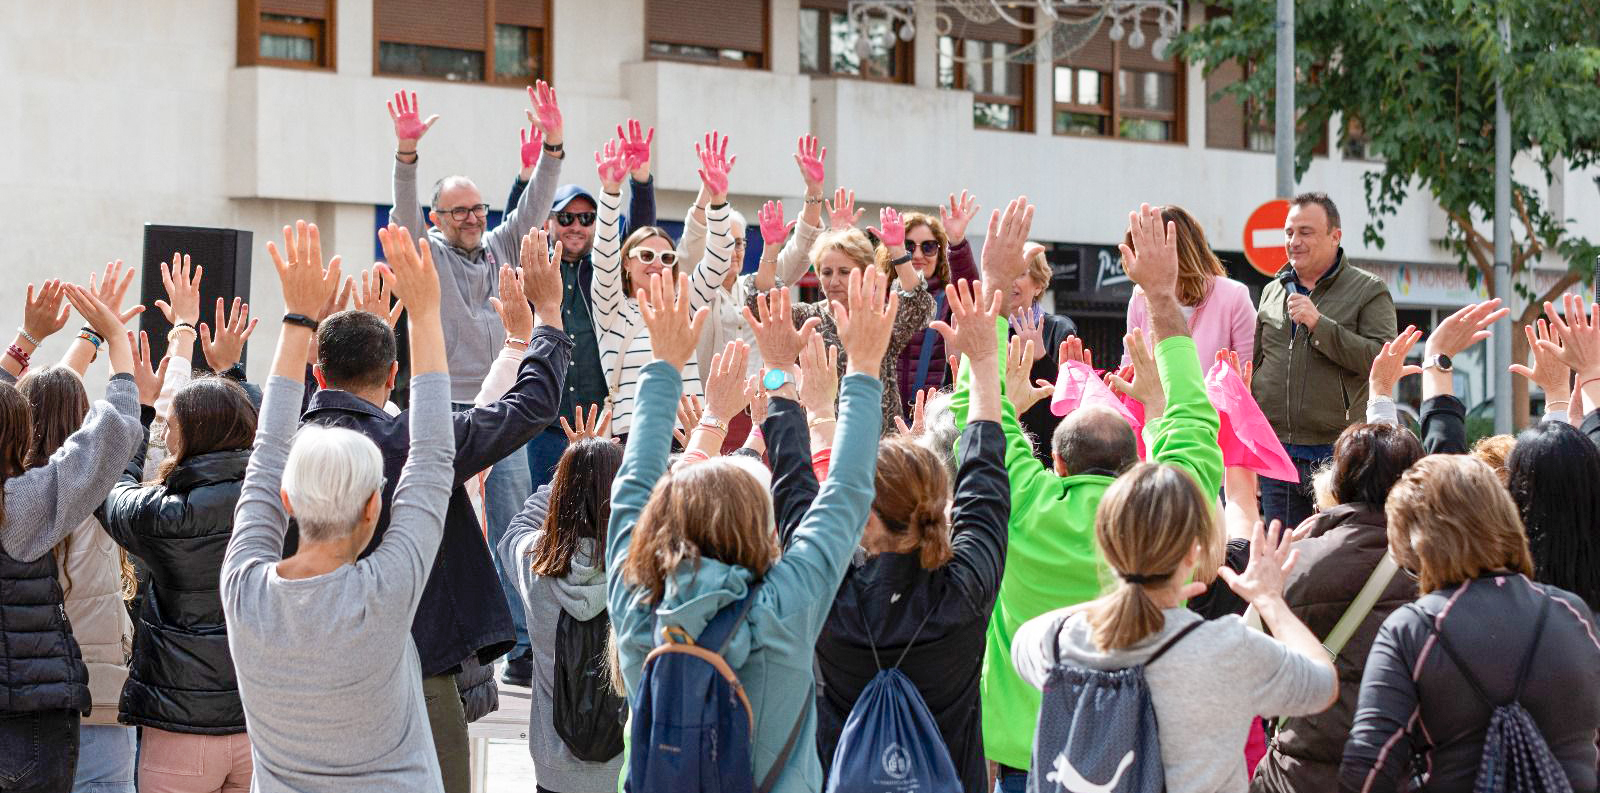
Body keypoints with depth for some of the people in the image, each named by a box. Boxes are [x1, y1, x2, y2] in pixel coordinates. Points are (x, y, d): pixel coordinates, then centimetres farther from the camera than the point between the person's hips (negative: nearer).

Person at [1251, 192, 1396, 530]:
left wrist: (1319, 324, -16)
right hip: (1275, 454, 5)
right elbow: (1254, 367, 20)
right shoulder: (1272, 292, 16)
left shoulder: (1369, 291, 1)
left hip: (1337, 452, -4)